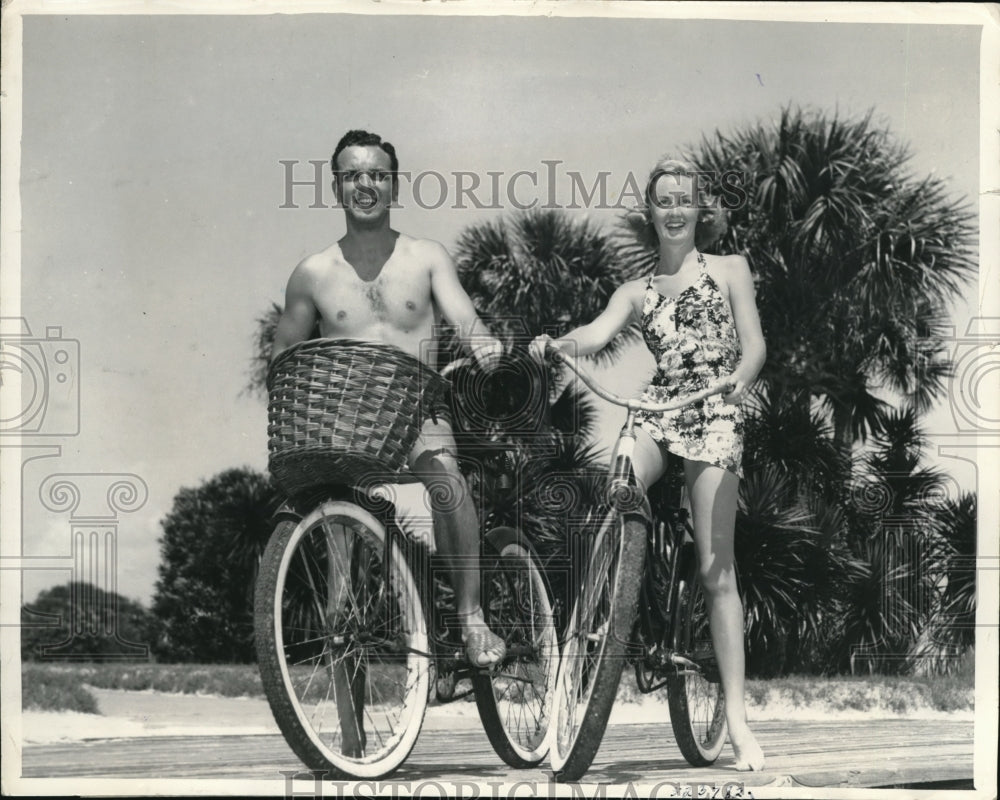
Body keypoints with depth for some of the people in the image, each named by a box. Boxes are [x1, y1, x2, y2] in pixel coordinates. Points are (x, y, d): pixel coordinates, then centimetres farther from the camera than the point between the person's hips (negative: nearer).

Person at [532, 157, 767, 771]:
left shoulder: (729, 270, 12)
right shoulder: (636, 291, 18)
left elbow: (754, 343, 1)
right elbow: (597, 335, 0)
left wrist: (736, 381, -21)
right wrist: (553, 345, -23)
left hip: (713, 418, -3)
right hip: (654, 412, 3)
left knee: (717, 571, -7)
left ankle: (737, 717, -6)